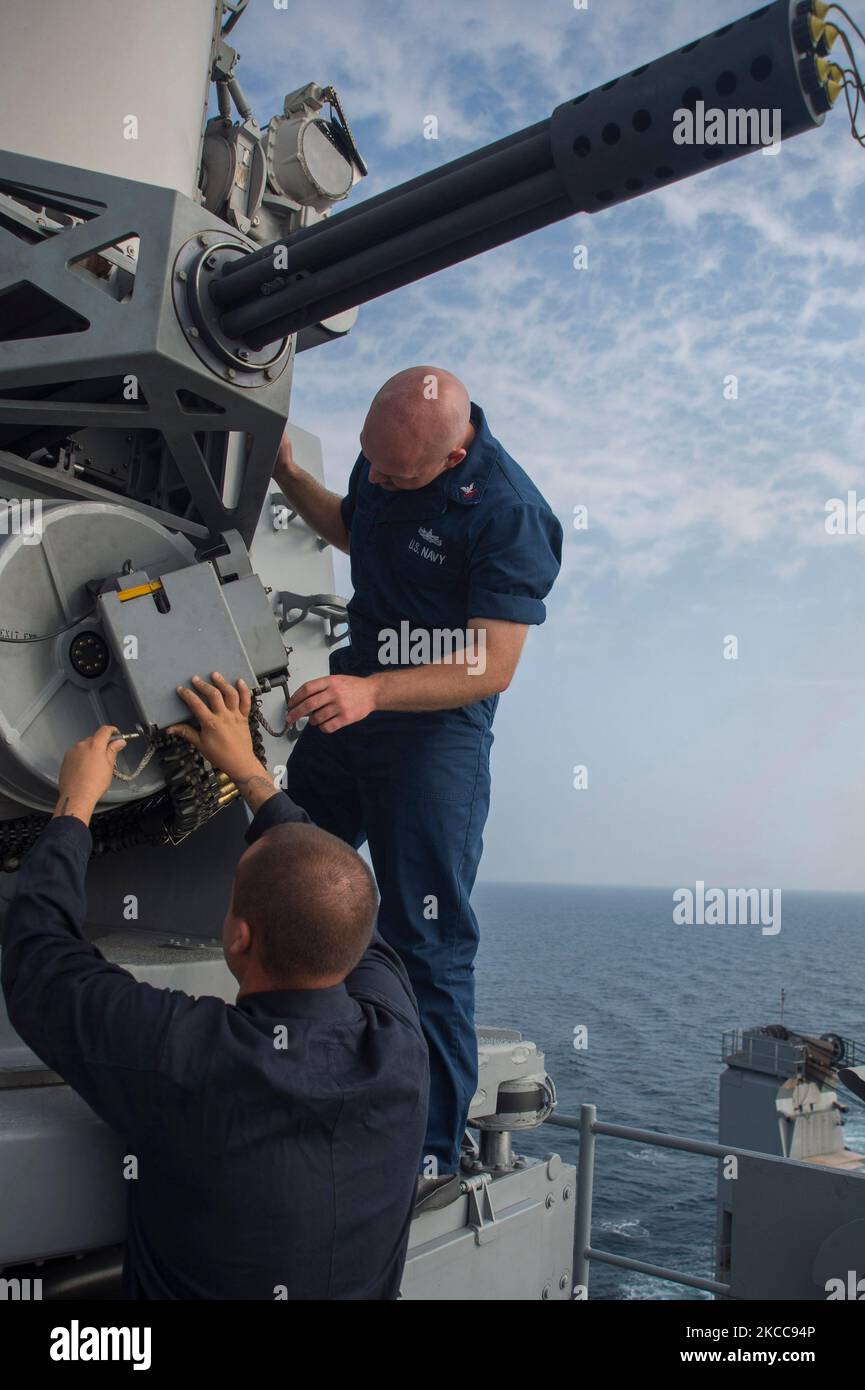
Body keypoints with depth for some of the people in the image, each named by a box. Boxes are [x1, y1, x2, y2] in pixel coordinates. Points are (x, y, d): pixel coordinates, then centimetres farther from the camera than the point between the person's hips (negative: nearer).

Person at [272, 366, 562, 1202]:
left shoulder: (507, 512, -22)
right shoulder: (381, 456, 1)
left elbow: (492, 668, -24)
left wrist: (372, 692, -34)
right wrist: (285, 473, 9)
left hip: (438, 730, -8)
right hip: (352, 695, 8)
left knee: (427, 947, -4)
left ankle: (435, 1156, 12)